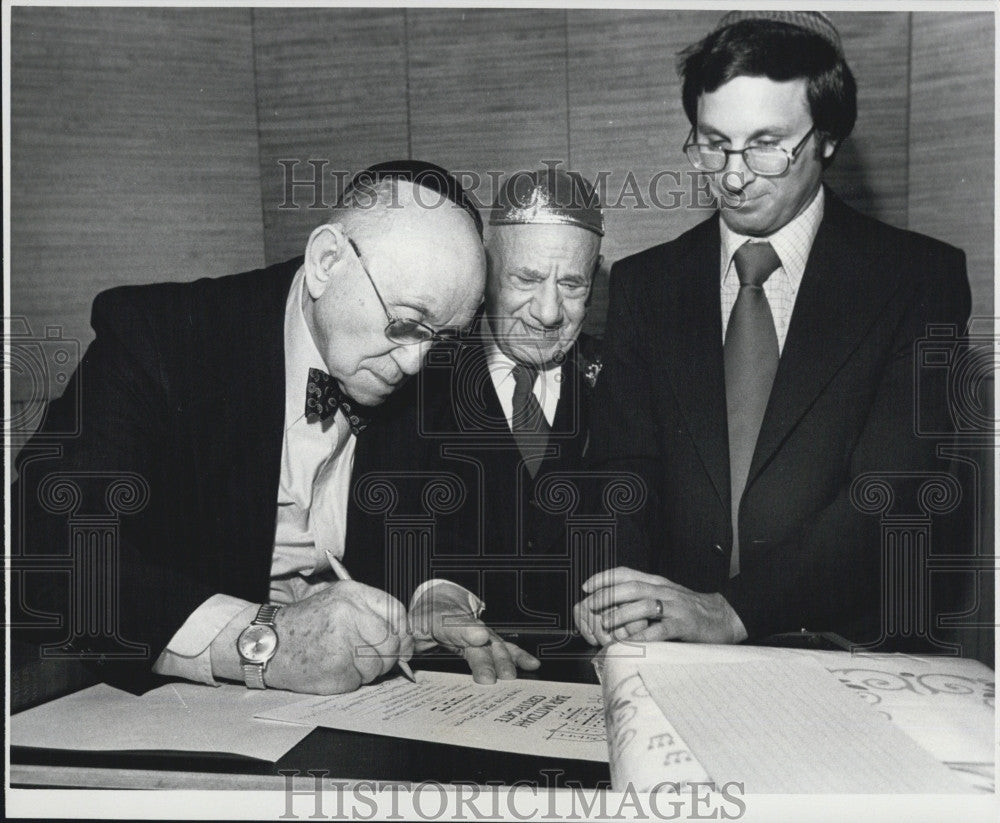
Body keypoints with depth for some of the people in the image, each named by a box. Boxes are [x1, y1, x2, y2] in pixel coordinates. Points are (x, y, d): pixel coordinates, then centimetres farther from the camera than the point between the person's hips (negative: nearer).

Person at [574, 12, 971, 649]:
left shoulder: (920, 278, 0)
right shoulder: (644, 285, 9)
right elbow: (624, 468, 2)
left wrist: (733, 610, -23)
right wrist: (613, 592, -19)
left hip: (853, 648, 0)